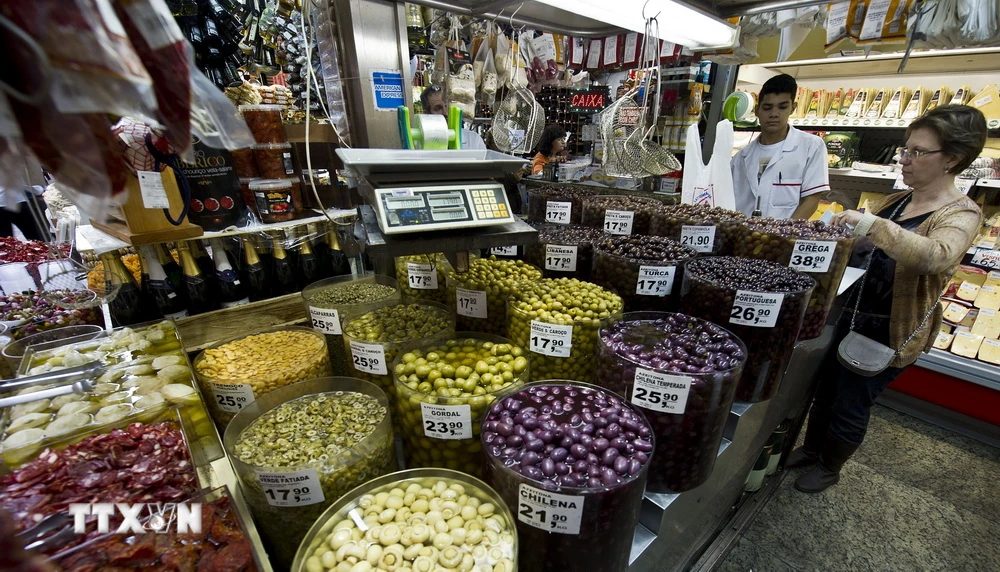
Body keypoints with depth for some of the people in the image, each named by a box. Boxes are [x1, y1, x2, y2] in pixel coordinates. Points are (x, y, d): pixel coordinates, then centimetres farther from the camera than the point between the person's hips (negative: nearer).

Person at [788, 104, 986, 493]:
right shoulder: (896, 201, 6)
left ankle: (830, 468, 30)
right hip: (856, 312, 6)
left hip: (893, 330, -6)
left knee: (850, 404, 6)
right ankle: (811, 449, 38)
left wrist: (871, 224, -44)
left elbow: (937, 256, -34)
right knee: (826, 386, 17)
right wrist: (841, 227, -7)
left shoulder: (961, 214, -13)